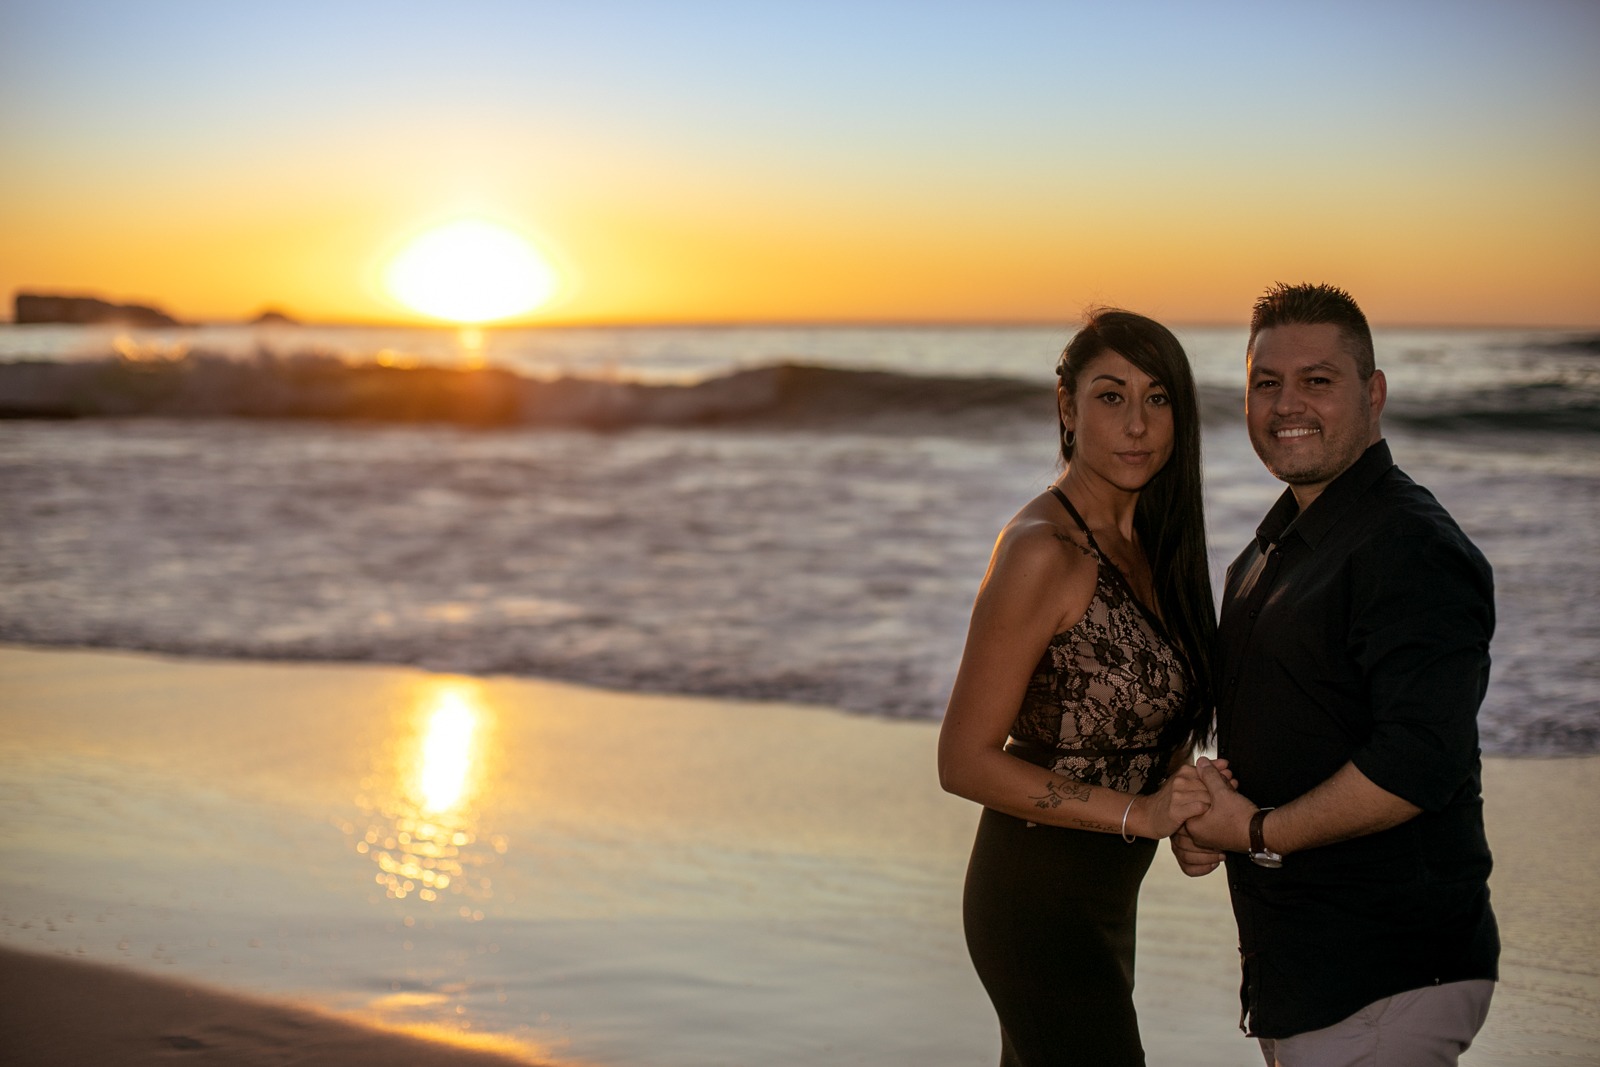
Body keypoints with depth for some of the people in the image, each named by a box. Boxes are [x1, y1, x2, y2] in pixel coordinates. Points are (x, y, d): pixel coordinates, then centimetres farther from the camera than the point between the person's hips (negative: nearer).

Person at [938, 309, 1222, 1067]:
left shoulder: (1138, 544, 8)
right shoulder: (1043, 552, -19)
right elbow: (965, 761, -19)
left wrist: (1193, 805, -3)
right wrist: (1139, 813, -22)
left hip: (1098, 903, 9)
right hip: (1041, 902, -9)